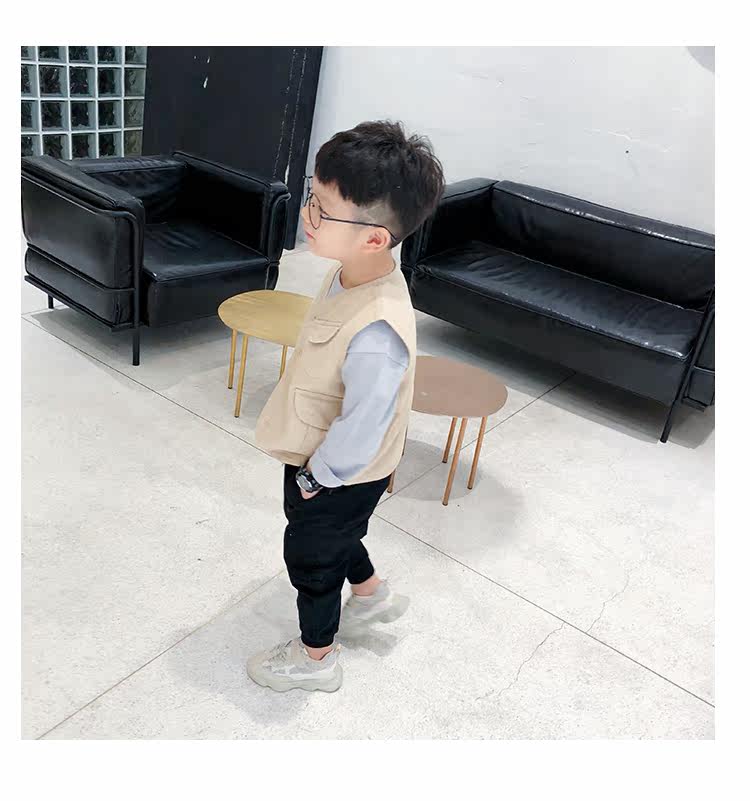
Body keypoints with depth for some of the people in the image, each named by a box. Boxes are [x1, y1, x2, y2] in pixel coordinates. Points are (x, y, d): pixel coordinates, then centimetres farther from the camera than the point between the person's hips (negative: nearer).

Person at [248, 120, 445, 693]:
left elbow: (361, 432, -31)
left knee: (310, 557, 17)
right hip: (318, 460, 8)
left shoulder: (376, 334, -41)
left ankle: (316, 657, 46)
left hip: (339, 476, -8)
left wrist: (314, 477, -13)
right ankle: (373, 594, 60)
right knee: (335, 536, 32)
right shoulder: (352, 274, -12)